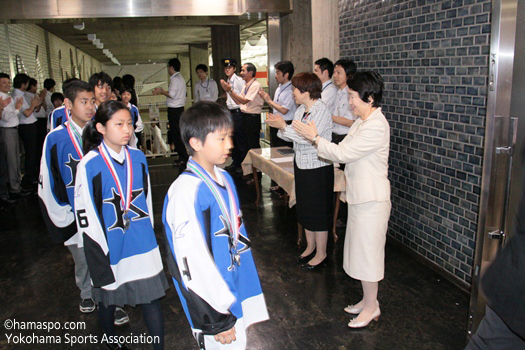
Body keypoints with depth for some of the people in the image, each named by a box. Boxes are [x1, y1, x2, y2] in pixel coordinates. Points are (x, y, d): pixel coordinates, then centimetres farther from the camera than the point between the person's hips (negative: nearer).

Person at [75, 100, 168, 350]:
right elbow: (85, 215, -12)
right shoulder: (89, 165, -13)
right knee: (108, 300, 19)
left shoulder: (138, 158, 0)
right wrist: (100, 253, -11)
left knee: (152, 298, 8)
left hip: (143, 247, 3)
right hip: (110, 249, -2)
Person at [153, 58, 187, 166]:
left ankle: (182, 158, -2)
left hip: (174, 109, -10)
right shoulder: (180, 78, 17)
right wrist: (161, 91, 20)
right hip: (179, 108, 10)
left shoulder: (175, 79, -14)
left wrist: (161, 91, -6)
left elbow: (172, 94, -20)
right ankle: (183, 156, 18)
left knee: (176, 133, -5)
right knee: (178, 133, 13)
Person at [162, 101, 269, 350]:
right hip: (213, 302, -8)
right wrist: (217, 319, -17)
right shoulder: (187, 191, -23)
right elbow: (192, 260, -23)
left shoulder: (224, 178, 4)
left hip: (235, 293, 8)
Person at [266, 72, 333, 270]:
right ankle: (310, 247, 34)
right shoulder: (301, 110, 9)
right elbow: (293, 136, 10)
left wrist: (283, 126, -22)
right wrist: (280, 126, -7)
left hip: (318, 167, -9)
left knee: (318, 211, 2)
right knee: (305, 209, 18)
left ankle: (321, 254, 17)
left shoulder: (321, 111, -17)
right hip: (301, 165, 9)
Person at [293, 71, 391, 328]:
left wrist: (315, 138, -13)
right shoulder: (362, 122, 10)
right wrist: (316, 139, -4)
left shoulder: (376, 127, -21)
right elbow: (343, 151, 7)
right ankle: (368, 300, 35)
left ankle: (371, 307, 21)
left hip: (371, 200, -10)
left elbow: (342, 153, -21)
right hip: (359, 196, 10)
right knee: (361, 250, 18)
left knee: (367, 252, 3)